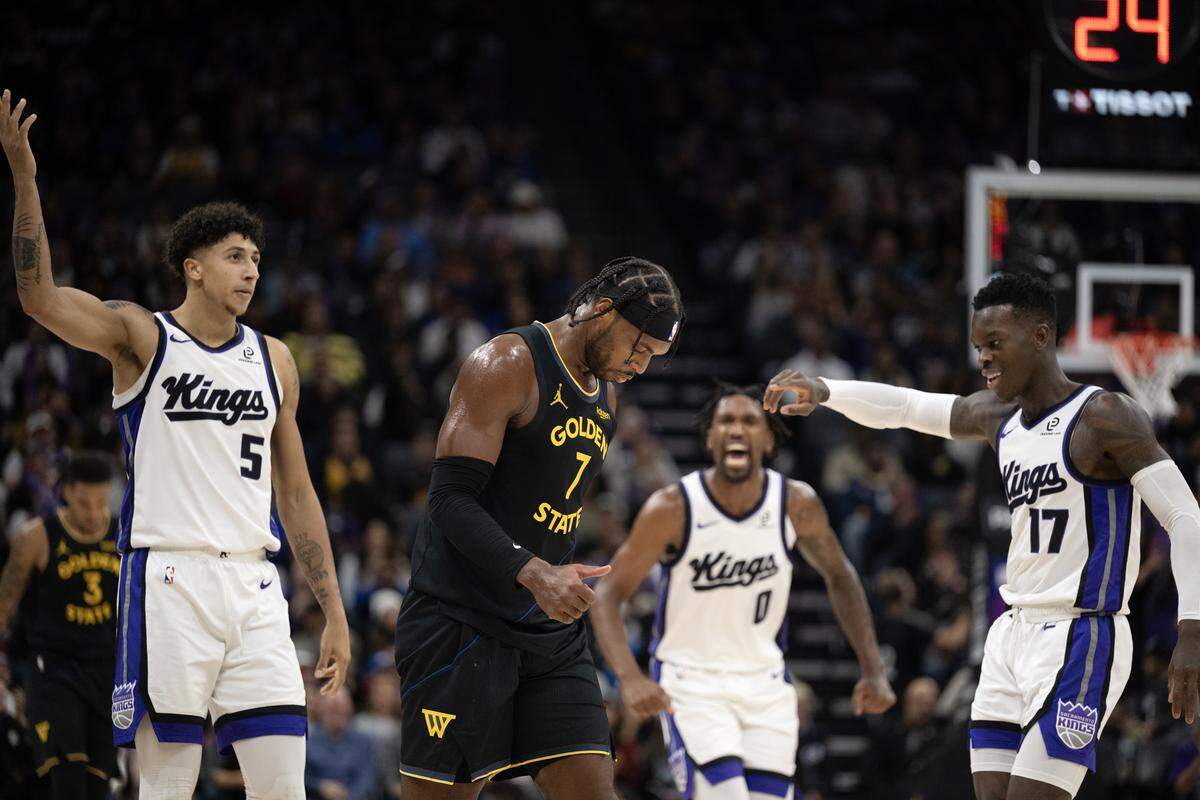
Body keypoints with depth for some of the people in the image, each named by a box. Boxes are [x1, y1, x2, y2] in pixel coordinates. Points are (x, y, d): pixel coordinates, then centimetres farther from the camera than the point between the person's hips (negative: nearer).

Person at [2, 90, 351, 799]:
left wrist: (335, 614, 16)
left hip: (253, 584, 4)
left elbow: (296, 493, 19)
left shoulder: (273, 359, 16)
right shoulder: (142, 337, 2)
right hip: (167, 578, -4)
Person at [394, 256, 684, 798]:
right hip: (461, 625, -8)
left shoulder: (604, 394, 15)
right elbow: (450, 499, -20)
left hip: (550, 631, 8)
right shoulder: (507, 366, -12)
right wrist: (533, 574, -32)